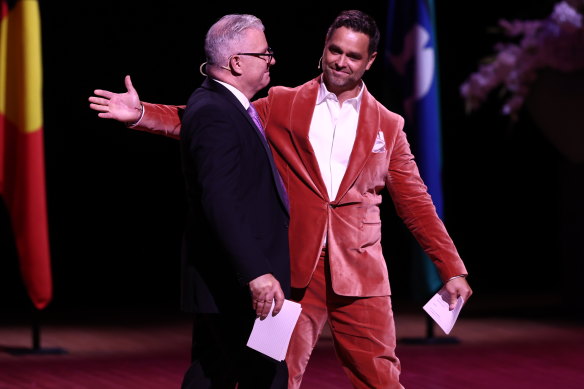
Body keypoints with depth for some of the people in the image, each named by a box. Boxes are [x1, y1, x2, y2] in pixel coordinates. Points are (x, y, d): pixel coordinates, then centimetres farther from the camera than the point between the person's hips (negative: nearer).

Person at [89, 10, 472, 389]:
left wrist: (452, 269, 10)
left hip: (360, 276, 1)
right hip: (294, 272, -1)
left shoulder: (388, 126, 11)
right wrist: (141, 114, -10)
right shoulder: (281, 106, 8)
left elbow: (416, 202, 14)